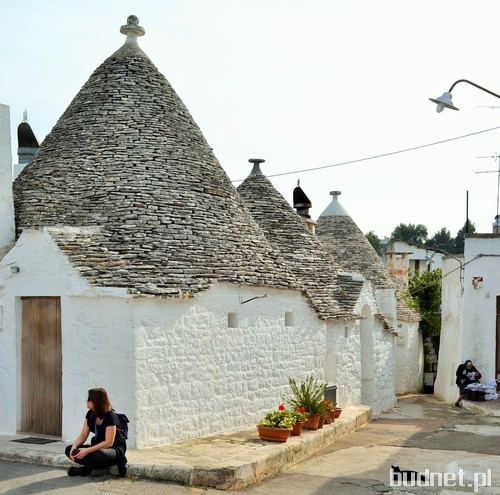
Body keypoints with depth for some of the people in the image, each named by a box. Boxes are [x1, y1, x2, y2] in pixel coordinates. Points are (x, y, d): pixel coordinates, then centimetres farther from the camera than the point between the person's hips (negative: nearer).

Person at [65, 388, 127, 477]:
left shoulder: (110, 416, -20)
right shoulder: (90, 414, 3)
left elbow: (109, 443, -24)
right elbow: (83, 435, 3)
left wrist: (87, 451, -29)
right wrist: (74, 446, -17)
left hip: (115, 448, -8)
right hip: (99, 447, 8)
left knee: (99, 455, -42)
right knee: (69, 450, -9)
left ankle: (85, 469, -9)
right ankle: (100, 467, -12)